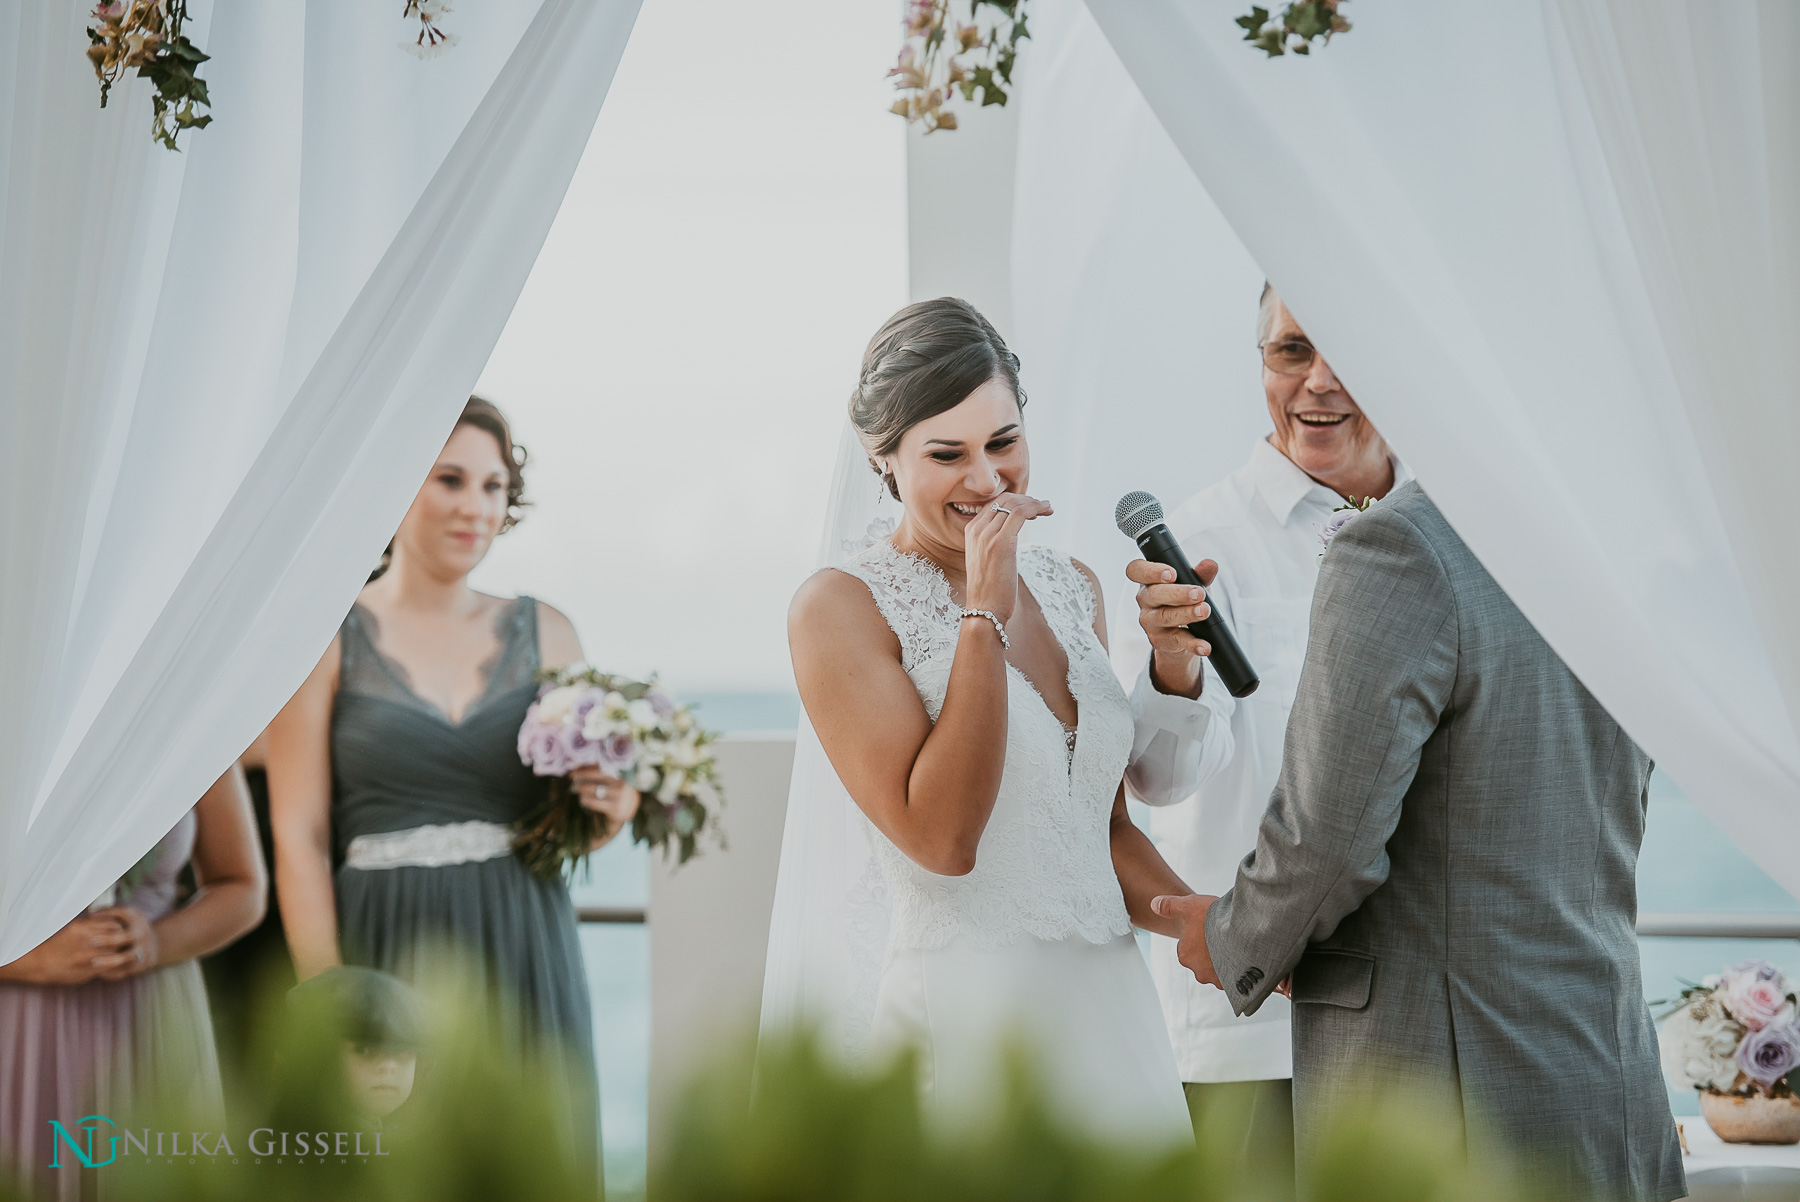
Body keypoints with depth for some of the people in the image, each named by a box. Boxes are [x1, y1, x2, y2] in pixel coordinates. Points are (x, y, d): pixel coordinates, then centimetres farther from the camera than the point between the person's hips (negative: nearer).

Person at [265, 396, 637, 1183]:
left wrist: (609, 812, -8)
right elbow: (299, 838, -5)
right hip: (388, 952, -3)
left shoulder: (543, 634, 9)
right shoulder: (326, 638, -1)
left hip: (523, 958, 3)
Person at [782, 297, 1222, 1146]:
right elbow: (941, 838, -18)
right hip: (966, 1026, -6)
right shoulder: (841, 606, -9)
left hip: (1113, 1005, 6)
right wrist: (985, 613, -18)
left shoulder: (1071, 589, 10)